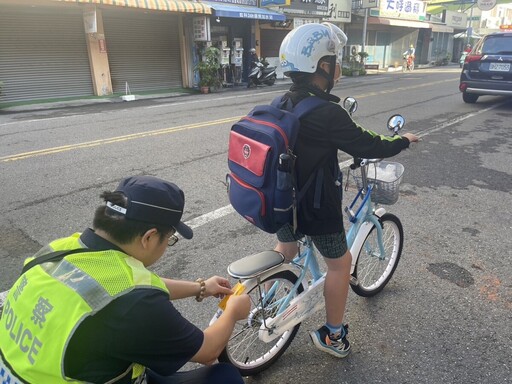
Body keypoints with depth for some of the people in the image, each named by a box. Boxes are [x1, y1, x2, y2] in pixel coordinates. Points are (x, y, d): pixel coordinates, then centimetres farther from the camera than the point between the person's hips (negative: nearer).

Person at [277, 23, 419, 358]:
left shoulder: (282, 103, -1)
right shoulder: (328, 113, -26)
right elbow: (369, 146, -17)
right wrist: (404, 140, 2)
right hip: (316, 208, -7)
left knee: (285, 251, 29)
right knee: (340, 263, 14)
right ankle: (333, 336, 29)